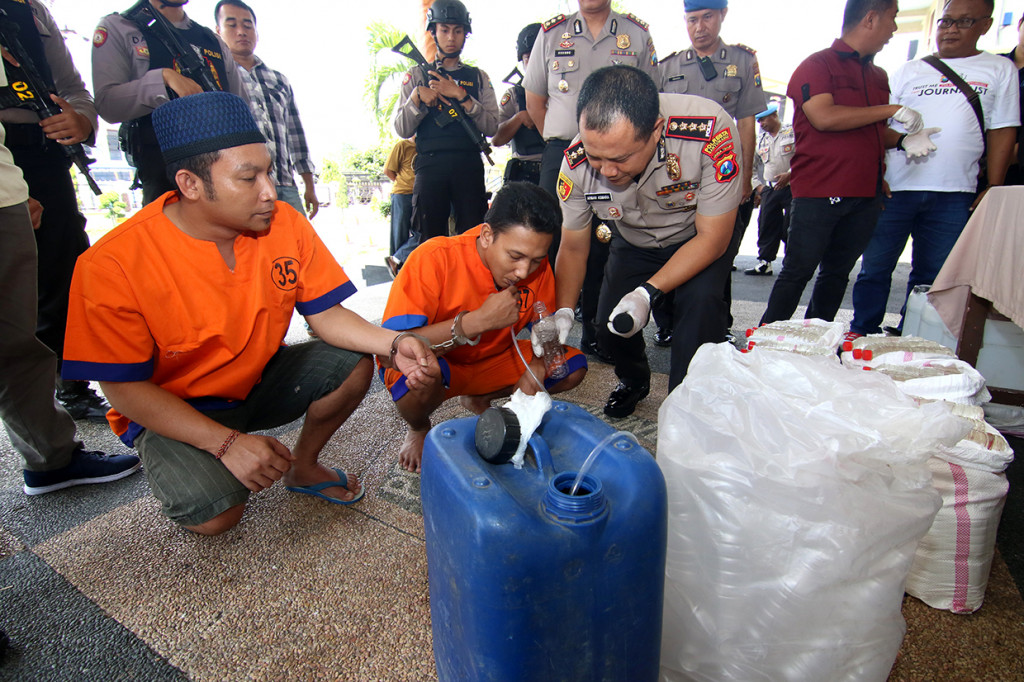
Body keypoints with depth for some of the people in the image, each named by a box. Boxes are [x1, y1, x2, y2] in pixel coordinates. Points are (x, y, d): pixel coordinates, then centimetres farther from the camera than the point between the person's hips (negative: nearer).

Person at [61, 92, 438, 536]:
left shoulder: (284, 223, -14)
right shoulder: (113, 265, -24)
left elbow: (325, 314, -10)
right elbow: (125, 388, -19)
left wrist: (393, 344, -29)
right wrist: (227, 442, -29)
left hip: (261, 379, 4)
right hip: (172, 411, -4)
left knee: (352, 364, -16)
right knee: (215, 514, -26)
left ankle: (302, 466, 8)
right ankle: (180, 475, 12)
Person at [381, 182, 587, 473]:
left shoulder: (538, 266, -14)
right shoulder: (435, 259, -29)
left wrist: (536, 369, -22)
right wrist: (477, 321, -40)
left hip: (491, 361, 5)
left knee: (573, 367, -8)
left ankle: (478, 399, 11)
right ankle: (418, 428, -1)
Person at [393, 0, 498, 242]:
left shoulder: (478, 77, 17)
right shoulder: (417, 76, 16)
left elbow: (492, 127, 3)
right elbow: (402, 129, 8)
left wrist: (460, 95, -7)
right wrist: (417, 96, -8)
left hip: (469, 165, 0)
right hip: (430, 165, 0)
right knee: (431, 239, -2)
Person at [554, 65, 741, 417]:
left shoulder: (710, 131, -37)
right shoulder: (577, 164, -27)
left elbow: (712, 238, -27)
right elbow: (573, 248, -12)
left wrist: (649, 293, -36)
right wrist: (561, 314, -24)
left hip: (702, 239, -2)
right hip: (635, 243, 3)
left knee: (699, 302, -28)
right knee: (610, 321, -6)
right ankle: (634, 381, 29)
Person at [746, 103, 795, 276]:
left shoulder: (793, 132, 1)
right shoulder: (760, 139, 17)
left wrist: (789, 174, -19)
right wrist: (758, 185, 12)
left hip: (792, 187, -4)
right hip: (770, 189, 5)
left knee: (790, 228, -4)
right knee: (766, 225, 1)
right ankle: (764, 262, 6)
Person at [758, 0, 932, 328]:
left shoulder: (878, 76, 21)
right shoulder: (817, 65, -1)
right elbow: (824, 117, -18)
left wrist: (904, 138, 10)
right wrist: (891, 110, -11)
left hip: (865, 195, 7)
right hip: (818, 193, -7)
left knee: (837, 274, 8)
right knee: (797, 272, -6)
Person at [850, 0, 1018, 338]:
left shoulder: (1000, 70, 13)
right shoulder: (910, 70, 13)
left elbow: (1002, 133, 9)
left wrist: (992, 192, 0)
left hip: (954, 195, 1)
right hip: (894, 187, 0)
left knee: (932, 277, 3)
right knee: (875, 268, -1)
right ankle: (861, 336, 9)